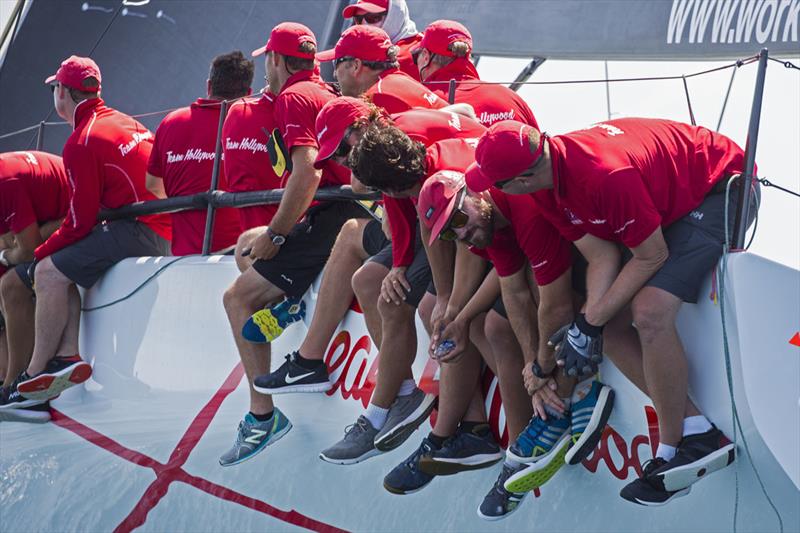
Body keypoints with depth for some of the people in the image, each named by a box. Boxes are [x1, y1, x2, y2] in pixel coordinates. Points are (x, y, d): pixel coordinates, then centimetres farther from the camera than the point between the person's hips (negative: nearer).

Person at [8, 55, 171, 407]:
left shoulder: (81, 143, -10)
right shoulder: (123, 122, 19)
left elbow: (80, 222, -10)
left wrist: (35, 256, 3)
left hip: (141, 231, -10)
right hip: (163, 230, 10)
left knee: (49, 272, -14)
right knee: (61, 267, 12)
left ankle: (36, 373, -11)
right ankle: (67, 355, -2)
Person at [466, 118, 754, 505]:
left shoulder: (606, 178, -38)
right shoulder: (546, 187, -12)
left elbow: (652, 257, -26)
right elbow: (602, 259, -9)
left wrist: (590, 323, -21)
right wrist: (588, 322, -23)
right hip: (671, 196, 9)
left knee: (650, 312, -24)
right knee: (612, 322, -3)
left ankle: (672, 450, -9)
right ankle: (697, 432, 0)